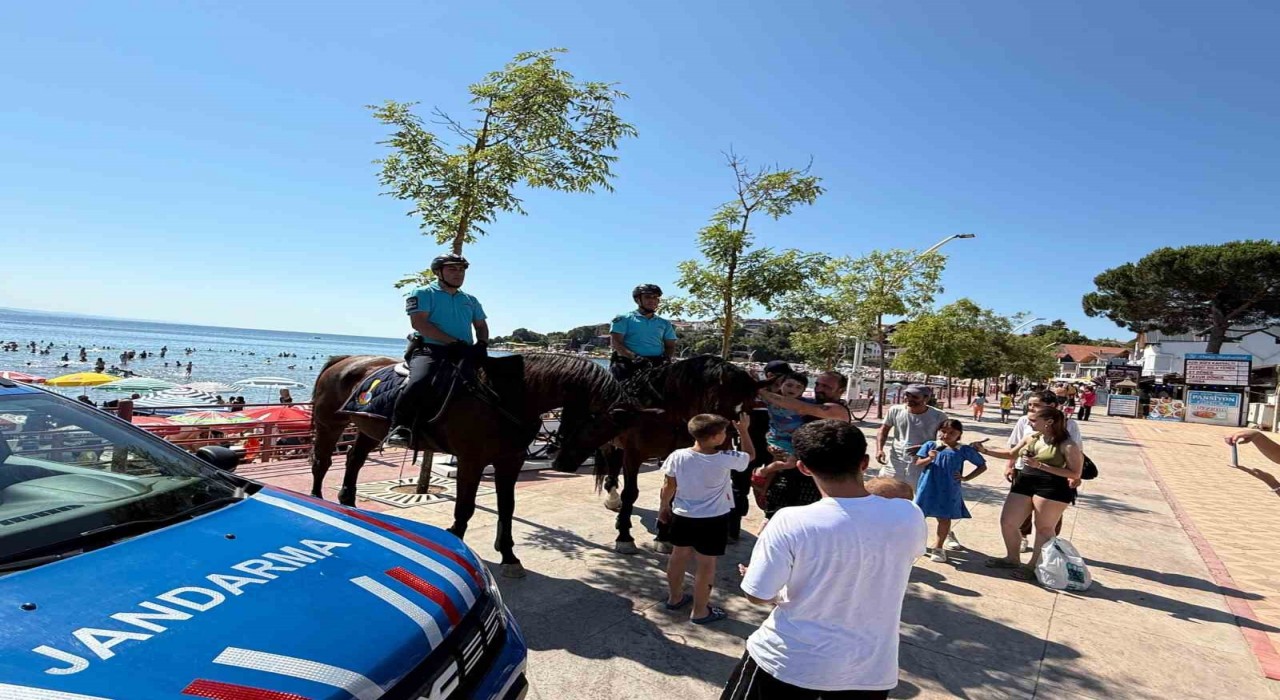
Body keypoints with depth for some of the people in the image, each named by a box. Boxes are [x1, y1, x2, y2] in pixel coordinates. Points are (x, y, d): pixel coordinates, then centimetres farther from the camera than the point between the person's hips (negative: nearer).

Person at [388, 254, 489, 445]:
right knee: (419, 382, -34)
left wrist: (482, 344, 2)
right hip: (429, 349, -5)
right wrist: (454, 342, -17)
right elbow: (419, 323, -9)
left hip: (464, 352, 6)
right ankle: (399, 427, -21)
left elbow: (481, 325, 28)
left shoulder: (470, 300, 23)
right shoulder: (423, 294, 5)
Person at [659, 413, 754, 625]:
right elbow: (750, 456, 0)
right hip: (713, 520, -4)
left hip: (682, 515, 4)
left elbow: (668, 487, -3)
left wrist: (664, 507, 13)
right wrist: (744, 431, 10)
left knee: (679, 556, 20)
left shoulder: (678, 456, -14)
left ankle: (675, 597, 38)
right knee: (706, 564, 9)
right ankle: (700, 611, 21)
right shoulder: (726, 459, -19)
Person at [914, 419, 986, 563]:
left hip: (949, 491, 0)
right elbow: (918, 463, -4)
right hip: (928, 488, 0)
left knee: (945, 518, 7)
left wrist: (966, 478, 1)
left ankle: (938, 548, 24)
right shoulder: (930, 445, -2)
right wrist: (929, 459, -23)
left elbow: (982, 465, 9)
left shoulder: (964, 450, 0)